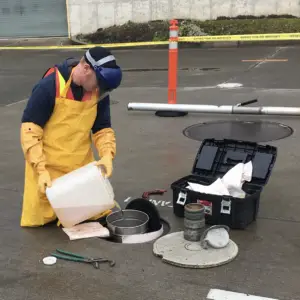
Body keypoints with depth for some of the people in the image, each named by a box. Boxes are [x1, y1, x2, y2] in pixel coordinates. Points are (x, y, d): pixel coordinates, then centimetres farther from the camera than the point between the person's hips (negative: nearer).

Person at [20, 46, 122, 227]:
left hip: (83, 167, 4)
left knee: (98, 212, 2)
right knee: (39, 217, -6)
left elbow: (103, 128, 3)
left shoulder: (99, 91, -6)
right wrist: (41, 170, -24)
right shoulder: (49, 86, -20)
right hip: (49, 167, -4)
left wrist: (107, 156, -17)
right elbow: (29, 130, -18)